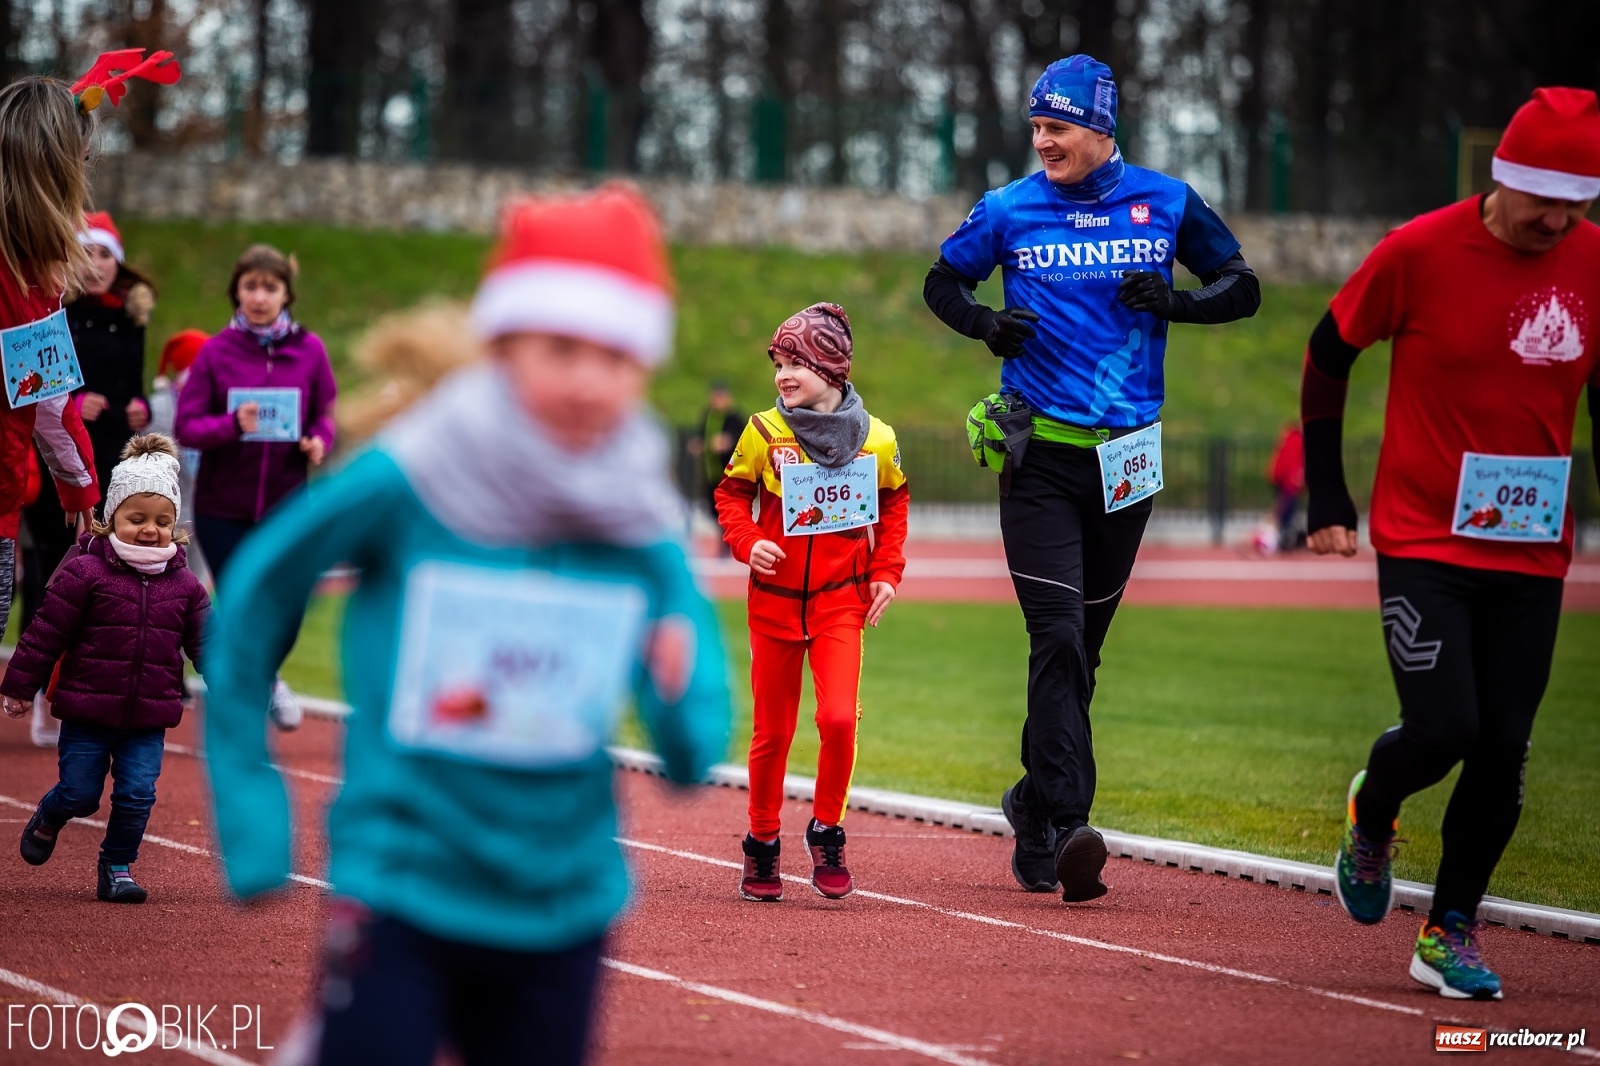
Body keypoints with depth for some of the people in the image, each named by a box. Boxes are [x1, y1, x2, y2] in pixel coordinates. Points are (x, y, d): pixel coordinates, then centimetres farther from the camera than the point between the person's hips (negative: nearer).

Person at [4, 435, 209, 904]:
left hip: (149, 716, 3)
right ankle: (48, 819, 37)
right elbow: (46, 632, -6)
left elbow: (205, 642, 10)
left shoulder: (184, 585, 3)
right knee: (80, 793, 3)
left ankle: (118, 867, 16)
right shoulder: (85, 572, -10)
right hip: (88, 710, -3)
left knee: (137, 794, -2)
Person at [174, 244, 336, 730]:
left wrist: (320, 441, -14)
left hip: (285, 505, 1)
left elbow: (326, 415, 7)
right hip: (222, 508, -1)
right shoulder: (215, 352, -4)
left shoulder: (309, 350, 0)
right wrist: (233, 424, -24)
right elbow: (186, 426, -6)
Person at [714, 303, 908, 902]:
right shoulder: (765, 432, -7)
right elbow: (731, 494, 5)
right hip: (774, 600, 0)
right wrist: (747, 542, -13)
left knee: (839, 718, -17)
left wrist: (887, 571, 5)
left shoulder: (876, 439, -4)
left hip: (841, 600, 0)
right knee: (772, 732, 7)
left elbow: (894, 502, 13)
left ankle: (827, 833, 2)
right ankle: (762, 845, 24)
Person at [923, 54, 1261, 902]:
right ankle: (1063, 828, -21)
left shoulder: (1166, 203, 3)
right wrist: (985, 324, -7)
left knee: (1081, 647, 10)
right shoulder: (1008, 212, 1)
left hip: (1127, 460, 2)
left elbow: (1241, 287, 9)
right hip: (1040, 454, -2)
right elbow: (942, 283, 15)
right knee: (1058, 639, -14)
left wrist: (1177, 301, -11)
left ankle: (1035, 816, 24)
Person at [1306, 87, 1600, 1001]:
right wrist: (1328, 501, 1)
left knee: (1504, 751, 1)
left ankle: (1452, 930, 18)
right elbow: (1328, 354, 1)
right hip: (1423, 540, -3)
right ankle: (1371, 814, 21)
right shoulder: (1421, 251, -11)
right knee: (1443, 729, -13)